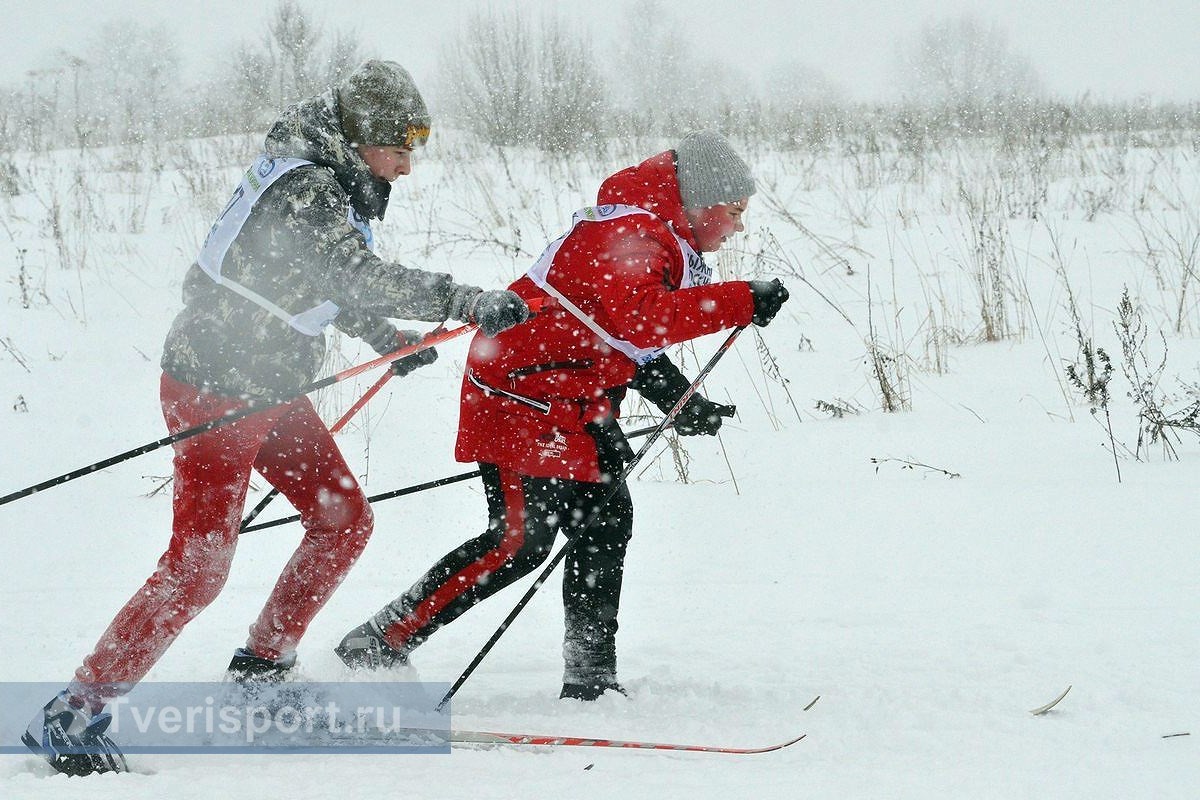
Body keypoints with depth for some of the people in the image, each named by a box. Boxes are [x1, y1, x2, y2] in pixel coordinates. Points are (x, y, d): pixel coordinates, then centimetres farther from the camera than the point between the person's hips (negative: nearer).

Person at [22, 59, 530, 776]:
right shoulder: (304, 190, -23)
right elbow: (357, 274, -36)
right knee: (199, 564, -12)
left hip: (270, 387, 10)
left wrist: (385, 336, 15)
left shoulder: (331, 182, 7)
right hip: (216, 388, -10)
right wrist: (465, 301, -38)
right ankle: (74, 715, -7)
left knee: (345, 519, 12)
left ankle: (264, 664, 25)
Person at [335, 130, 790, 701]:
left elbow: (629, 342, 23)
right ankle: (379, 644, -6)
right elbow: (640, 320, -37)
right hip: (523, 394, -11)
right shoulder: (629, 234, -19)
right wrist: (742, 302, -35)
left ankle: (590, 676, 9)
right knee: (522, 538, -13)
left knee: (606, 520, 4)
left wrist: (682, 402, 11)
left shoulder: (659, 239, 16)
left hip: (574, 406, 11)